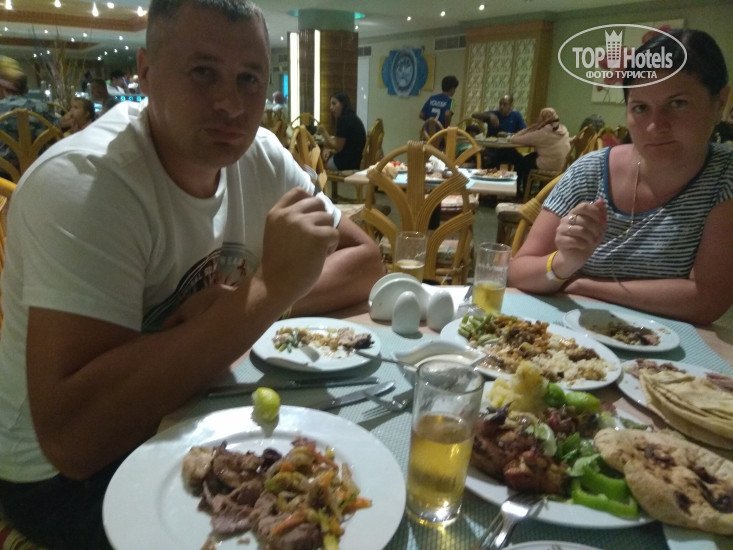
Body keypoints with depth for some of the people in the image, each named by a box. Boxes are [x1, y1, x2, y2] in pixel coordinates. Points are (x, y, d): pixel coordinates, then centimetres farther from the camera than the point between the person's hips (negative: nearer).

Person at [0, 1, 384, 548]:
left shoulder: (262, 156, -8)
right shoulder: (78, 183, -27)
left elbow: (366, 260, -7)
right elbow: (70, 437, -35)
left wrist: (250, 300, -24)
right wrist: (269, 290, -37)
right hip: (64, 474, -5)